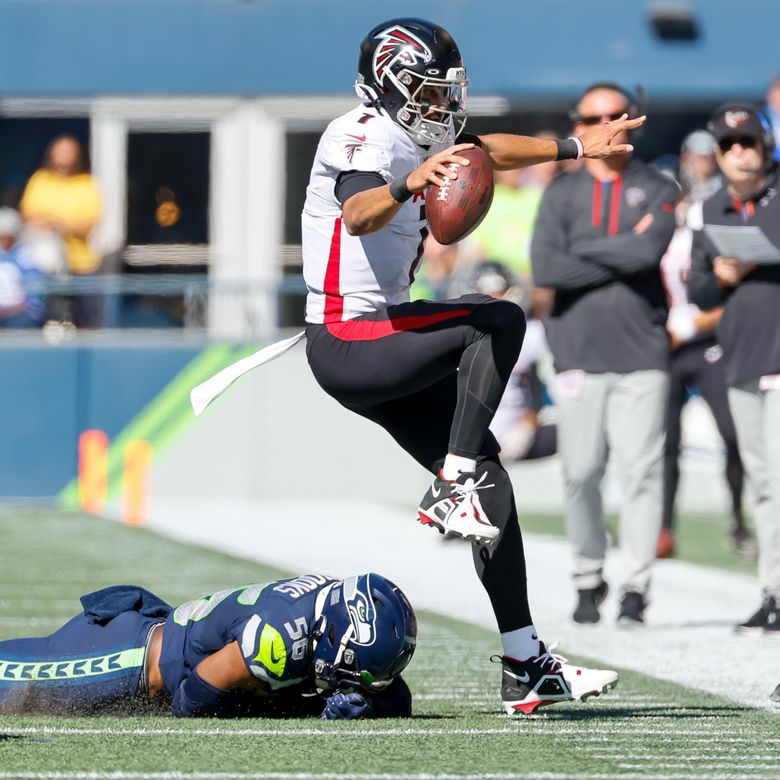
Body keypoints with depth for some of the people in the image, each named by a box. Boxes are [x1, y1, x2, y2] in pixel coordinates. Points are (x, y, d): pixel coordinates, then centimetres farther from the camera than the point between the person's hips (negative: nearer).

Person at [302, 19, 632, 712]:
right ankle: (452, 491, -24)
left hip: (378, 342, 10)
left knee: (487, 474, 5)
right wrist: (408, 186, -56)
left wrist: (576, 149, 36)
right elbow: (358, 212, -37)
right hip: (347, 345, -10)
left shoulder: (413, 138, 15)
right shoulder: (368, 136, -15)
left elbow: (485, 150, 32)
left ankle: (526, 663, 5)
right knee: (499, 320, -23)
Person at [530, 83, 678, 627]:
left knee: (641, 470, -7)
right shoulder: (562, 194, 11)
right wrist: (626, 253, -6)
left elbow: (649, 251, -12)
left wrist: (585, 249, -3)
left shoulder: (658, 190, 8)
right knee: (581, 473, -1)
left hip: (642, 356, -1)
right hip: (579, 353, 1)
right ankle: (590, 581, 13)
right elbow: (545, 269, -5)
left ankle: (636, 587, -6)